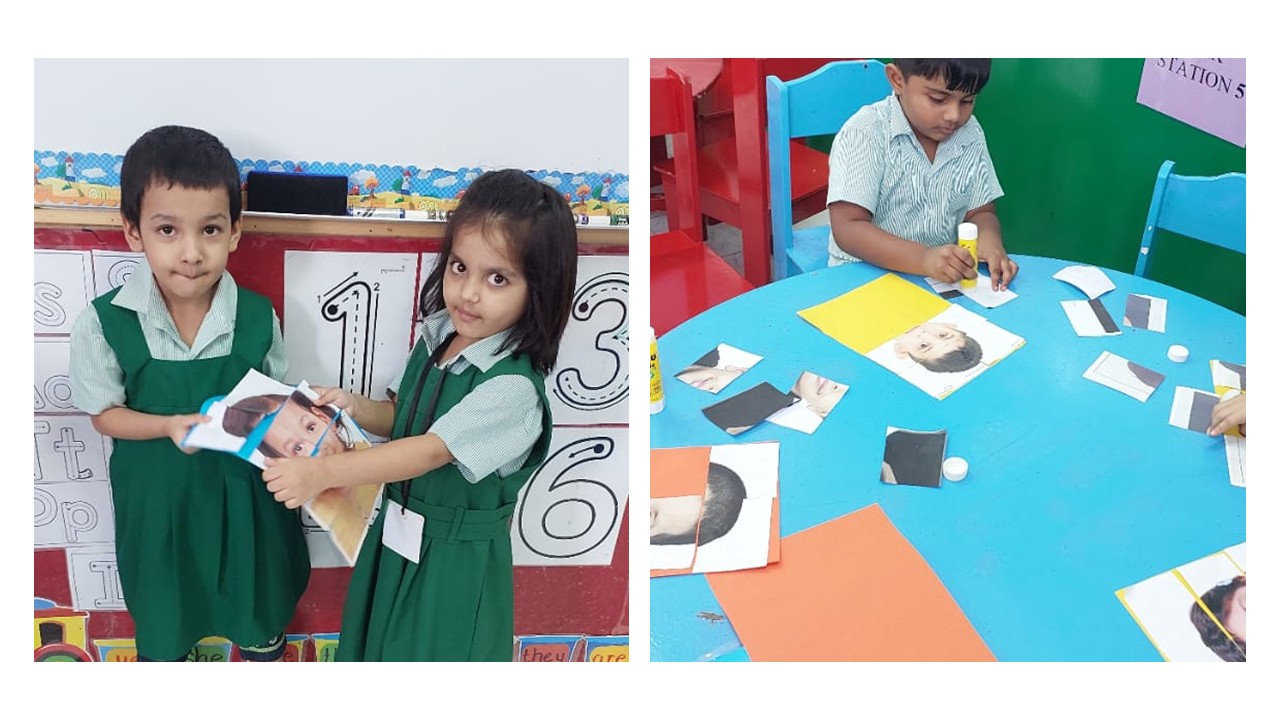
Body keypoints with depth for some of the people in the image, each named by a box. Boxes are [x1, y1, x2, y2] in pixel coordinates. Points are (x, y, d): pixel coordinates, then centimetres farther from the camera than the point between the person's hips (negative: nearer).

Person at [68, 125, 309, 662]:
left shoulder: (257, 317, -18)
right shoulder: (104, 322, -22)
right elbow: (105, 413, -11)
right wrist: (169, 426, -28)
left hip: (241, 478, 1)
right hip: (155, 486, -1)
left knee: (250, 565, 26)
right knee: (163, 578, 25)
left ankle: (258, 633, 59)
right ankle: (164, 649, 57)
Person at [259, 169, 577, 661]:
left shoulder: (513, 387, -28)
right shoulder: (435, 335, -4)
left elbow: (430, 451, -32)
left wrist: (321, 472, -36)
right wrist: (356, 408, -9)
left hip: (455, 562, -7)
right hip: (396, 537, 7)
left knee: (434, 653, 13)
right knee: (380, 642, 25)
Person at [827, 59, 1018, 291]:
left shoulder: (971, 134, 4)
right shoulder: (865, 134, -14)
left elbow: (979, 212, 9)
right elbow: (848, 229, -21)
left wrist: (988, 237, -16)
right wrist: (924, 259, -35)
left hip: (947, 277, 4)